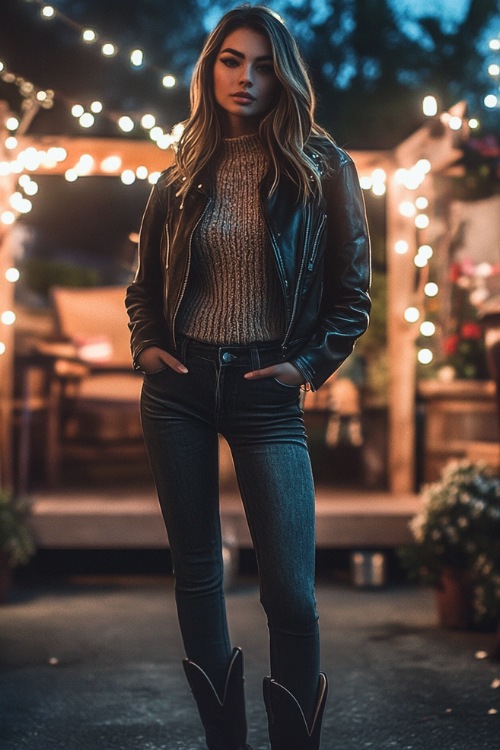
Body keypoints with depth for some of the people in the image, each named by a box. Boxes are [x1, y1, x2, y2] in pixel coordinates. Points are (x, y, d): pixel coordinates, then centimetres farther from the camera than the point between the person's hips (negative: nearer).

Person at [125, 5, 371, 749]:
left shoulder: (320, 168, 0)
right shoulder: (183, 176, 8)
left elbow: (352, 289, 4)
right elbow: (145, 282, 19)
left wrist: (309, 363, -6)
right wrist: (145, 345, 4)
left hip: (266, 392, -3)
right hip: (179, 388, 3)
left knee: (291, 595, -7)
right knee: (196, 572, 8)